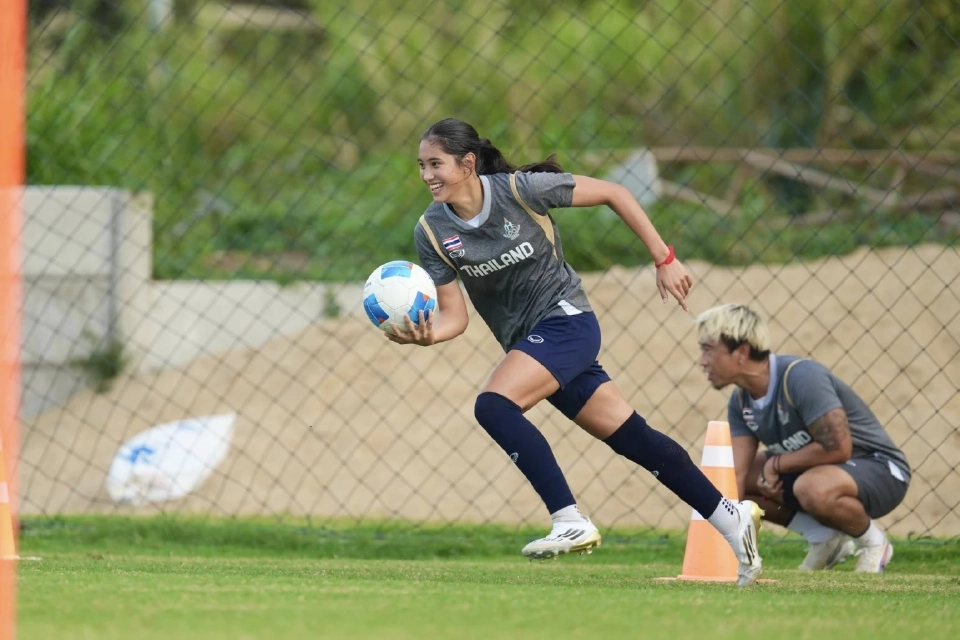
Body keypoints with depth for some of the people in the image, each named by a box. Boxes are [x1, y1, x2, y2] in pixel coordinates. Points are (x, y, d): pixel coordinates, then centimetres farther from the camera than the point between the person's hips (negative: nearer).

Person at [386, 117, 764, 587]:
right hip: (527, 341, 6)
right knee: (634, 439, 5)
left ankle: (569, 521, -26)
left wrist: (664, 260, -5)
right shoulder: (432, 231, -3)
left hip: (565, 320, -6)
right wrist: (424, 336, -26)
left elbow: (613, 194, -7)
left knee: (493, 405, -27)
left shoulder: (521, 190, -16)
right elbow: (453, 316, -2)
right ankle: (732, 519, 15)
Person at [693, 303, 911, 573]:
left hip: (880, 470, -8)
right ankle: (824, 539, 6)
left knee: (813, 488, -39)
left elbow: (837, 447, -32)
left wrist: (776, 463, -18)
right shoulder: (741, 401, -2)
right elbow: (735, 476, -6)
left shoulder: (801, 377, -27)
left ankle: (872, 541, -8)